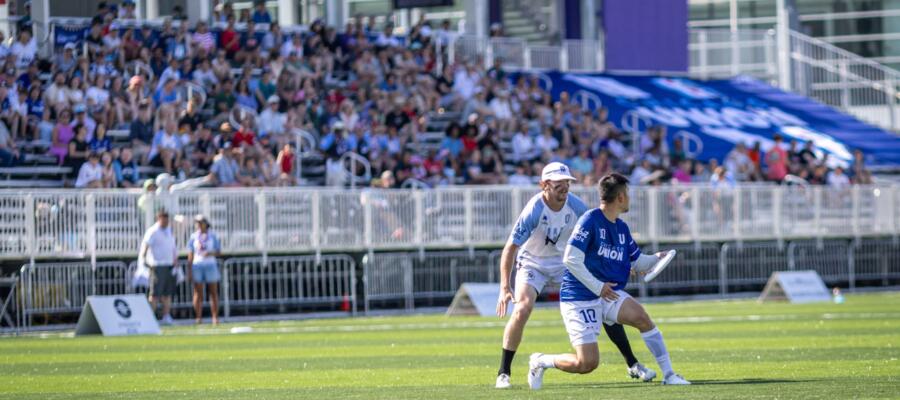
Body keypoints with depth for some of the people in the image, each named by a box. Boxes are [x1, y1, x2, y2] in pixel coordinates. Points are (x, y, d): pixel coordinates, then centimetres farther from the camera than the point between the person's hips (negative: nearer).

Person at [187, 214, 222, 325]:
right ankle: (198, 318, -2)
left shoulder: (213, 236, 5)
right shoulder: (193, 237, 5)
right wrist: (189, 271, -3)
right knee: (198, 293, -3)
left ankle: (215, 318, -2)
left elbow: (219, 252, 4)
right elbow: (190, 255, 4)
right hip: (197, 265, 0)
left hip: (210, 266, 0)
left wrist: (211, 253, -18)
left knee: (213, 293, -2)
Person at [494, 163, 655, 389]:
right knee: (523, 308, -26)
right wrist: (504, 288, -35)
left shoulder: (576, 207, -16)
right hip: (532, 263, -4)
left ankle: (633, 365, 6)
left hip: (566, 261, 4)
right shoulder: (533, 211, -28)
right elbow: (510, 249, -27)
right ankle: (503, 373, -14)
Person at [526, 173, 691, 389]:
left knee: (642, 318, -21)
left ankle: (668, 374, -15)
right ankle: (540, 361, 13)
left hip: (609, 294, 6)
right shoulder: (590, 221, -14)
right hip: (579, 297, -6)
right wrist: (598, 287, -19)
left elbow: (638, 262, 20)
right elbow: (571, 259, -21)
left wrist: (656, 258, -1)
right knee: (587, 363, -13)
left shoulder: (622, 228, 10)